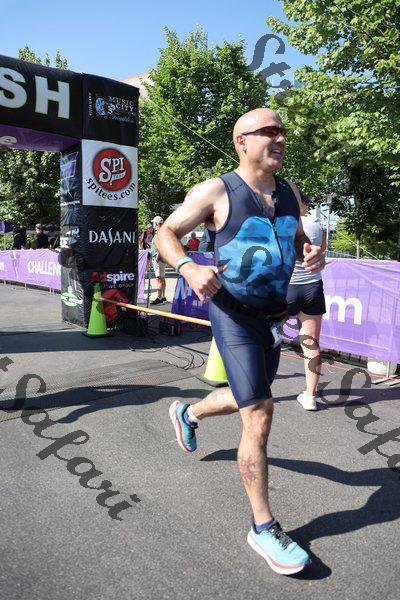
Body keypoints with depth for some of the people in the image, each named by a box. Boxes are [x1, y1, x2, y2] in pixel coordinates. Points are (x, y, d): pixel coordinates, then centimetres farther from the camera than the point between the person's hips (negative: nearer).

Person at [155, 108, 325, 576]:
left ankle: (187, 414, 54)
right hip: (233, 313, -7)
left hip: (273, 314, 7)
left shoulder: (290, 194, 7)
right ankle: (263, 527, 10)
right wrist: (189, 268, -27)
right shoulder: (216, 191, -10)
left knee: (248, 401, 24)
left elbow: (298, 239, 19)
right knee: (259, 417, -10)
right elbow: (166, 233, -7)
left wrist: (312, 254, -5)